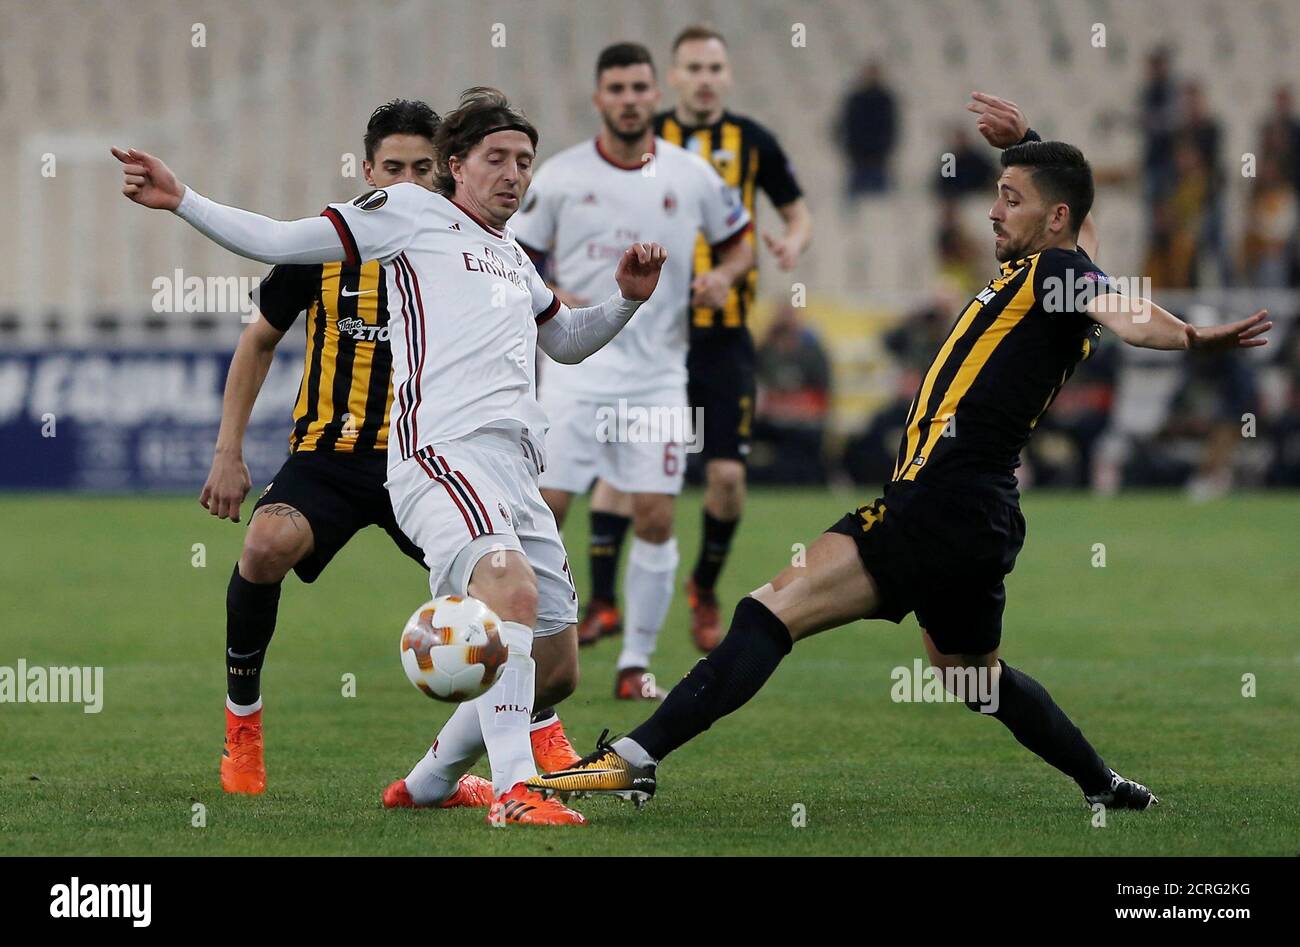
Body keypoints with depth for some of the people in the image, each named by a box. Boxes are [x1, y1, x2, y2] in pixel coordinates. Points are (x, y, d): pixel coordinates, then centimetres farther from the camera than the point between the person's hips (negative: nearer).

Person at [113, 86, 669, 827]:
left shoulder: (514, 258, 29)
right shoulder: (414, 212, 9)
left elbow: (566, 341, 44)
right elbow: (283, 242, 7)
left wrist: (627, 299, 26)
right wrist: (182, 202, -2)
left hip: (516, 473, 8)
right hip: (443, 452, -8)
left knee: (556, 672, 8)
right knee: (512, 585, -35)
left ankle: (430, 783, 28)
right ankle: (514, 791, -43)